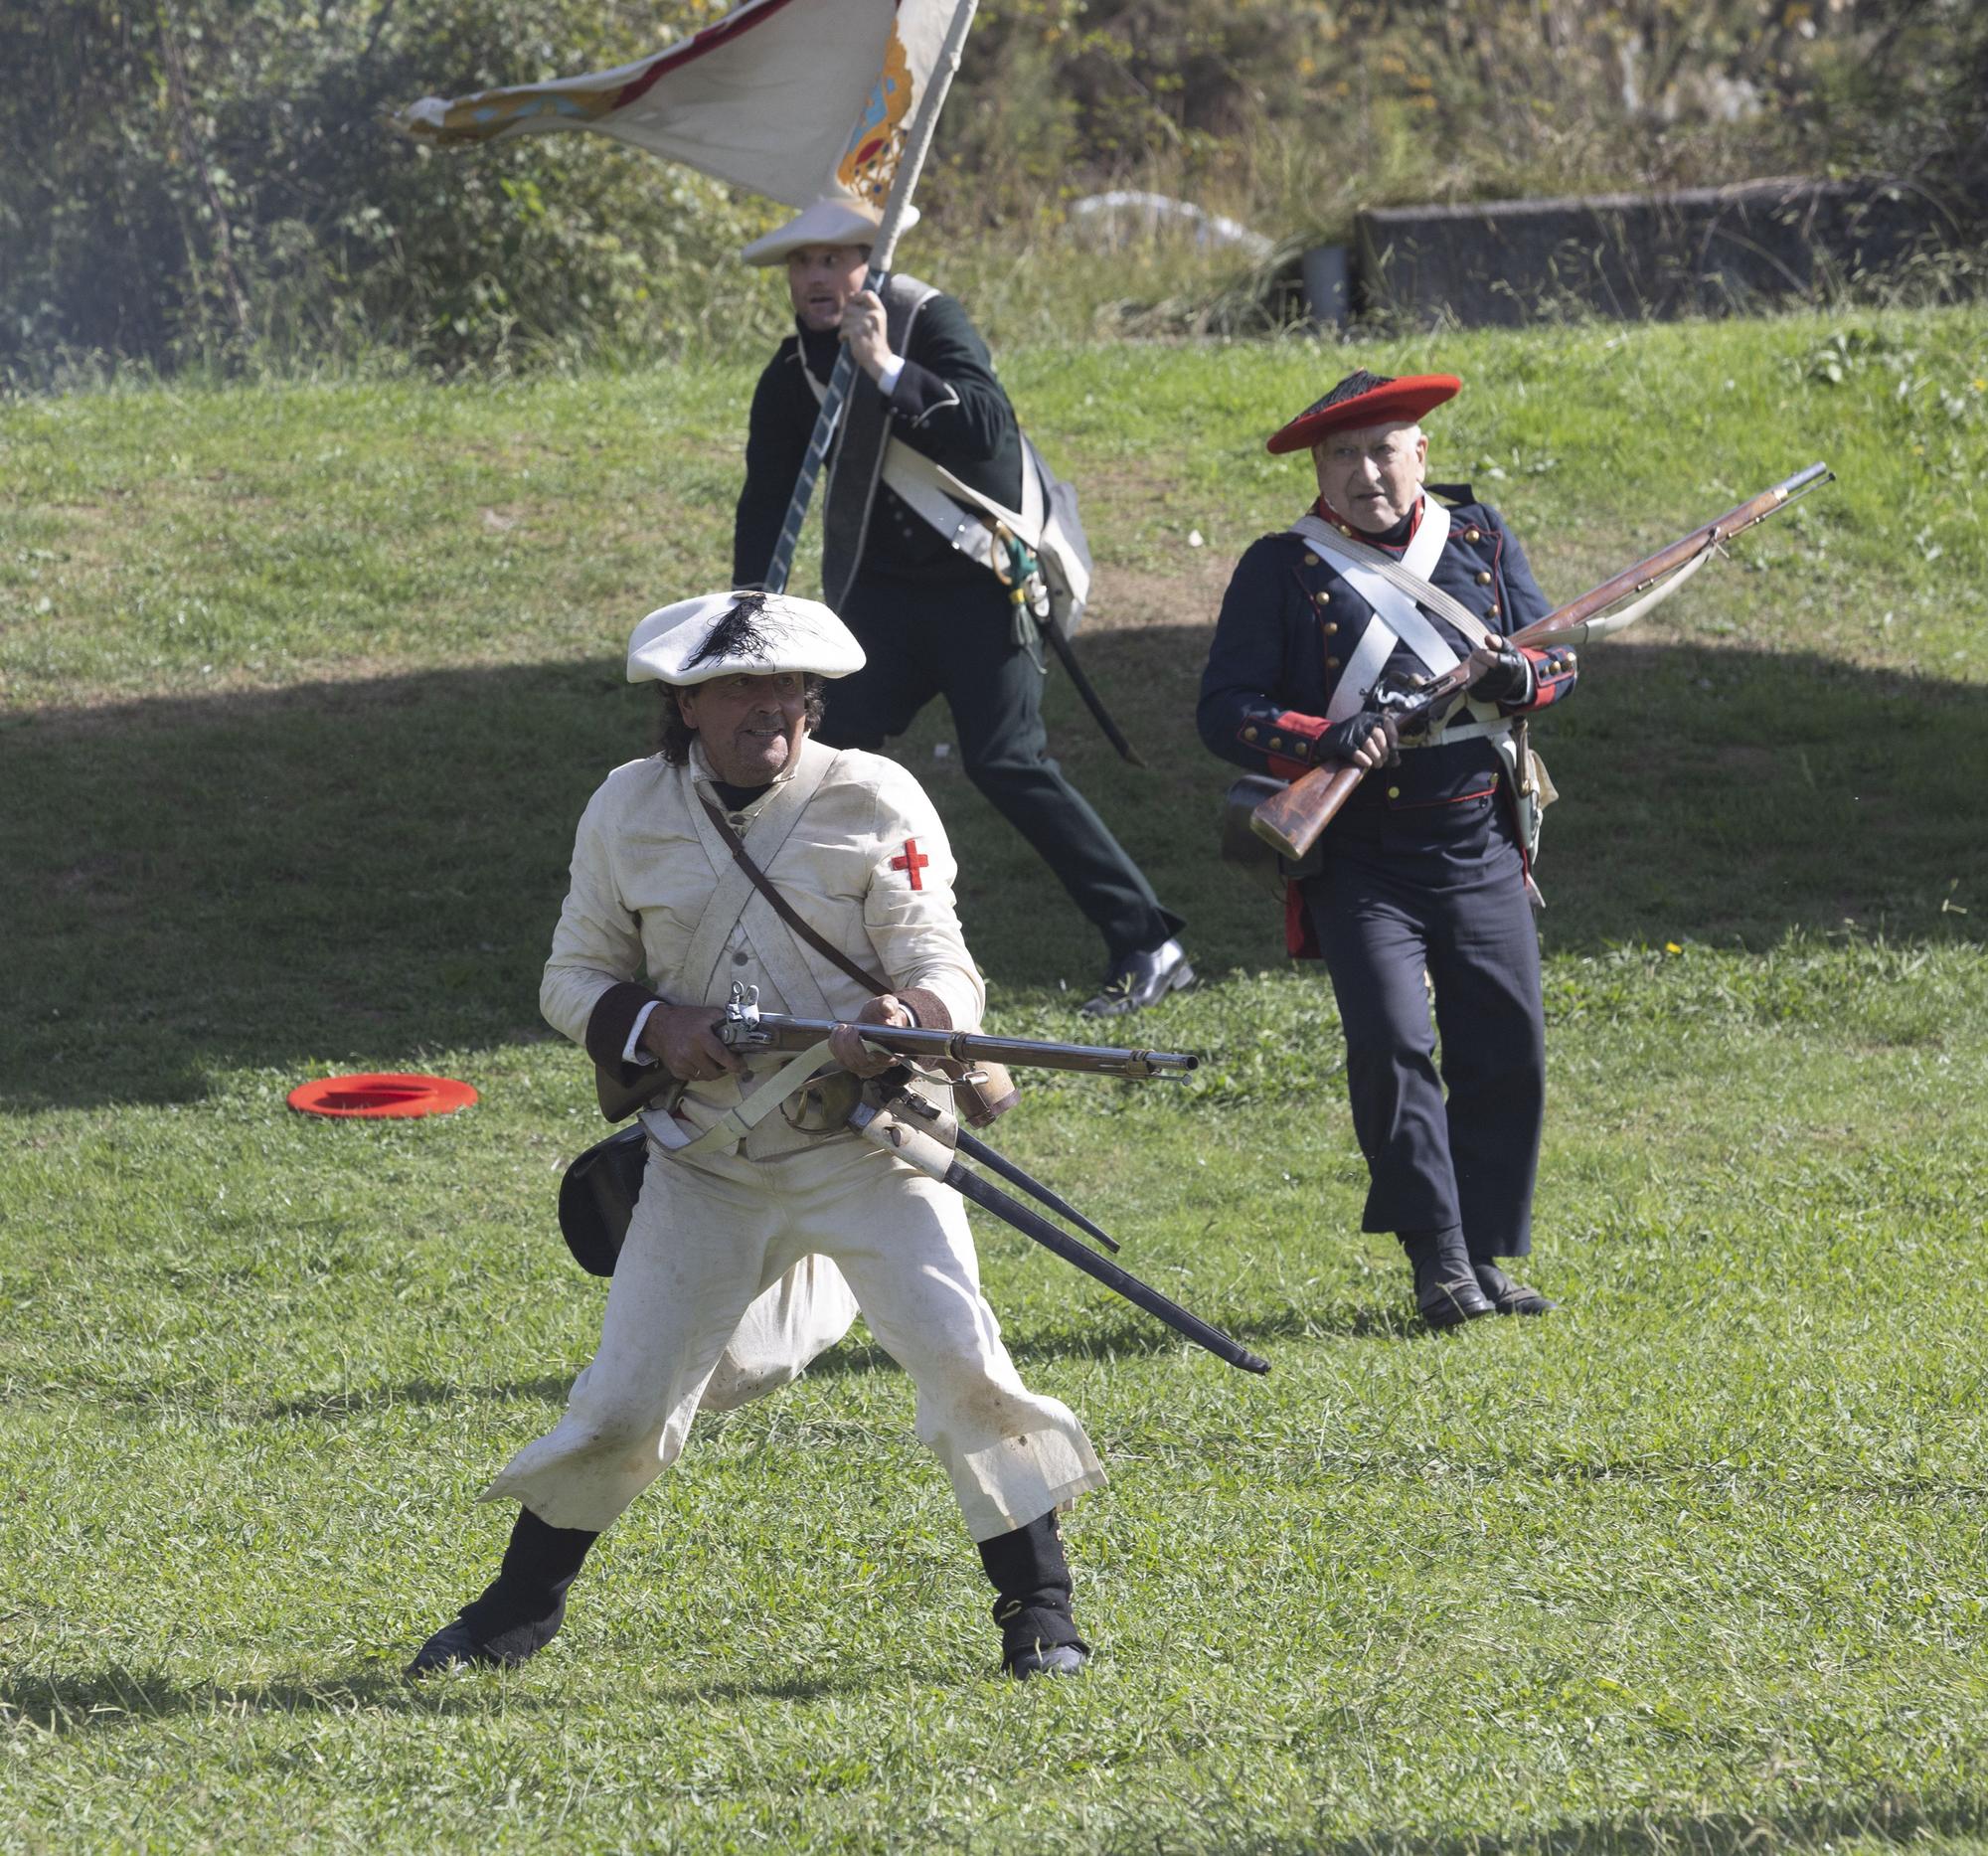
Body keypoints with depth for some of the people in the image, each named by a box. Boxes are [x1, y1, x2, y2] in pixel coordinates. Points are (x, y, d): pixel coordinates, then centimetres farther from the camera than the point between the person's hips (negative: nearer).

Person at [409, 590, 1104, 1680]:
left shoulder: (874, 802, -6)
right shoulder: (627, 813, 1)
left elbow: (943, 968, -11)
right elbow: (574, 979, 7)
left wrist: (905, 1014, -34)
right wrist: (658, 1025, -14)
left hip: (864, 1150, -2)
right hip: (707, 1166, 2)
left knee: (962, 1361, -16)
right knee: (622, 1401, 4)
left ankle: (1037, 1608, -2)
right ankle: (519, 1609, 24)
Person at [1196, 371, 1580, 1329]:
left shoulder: (1479, 537, 9)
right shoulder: (1282, 569, -1)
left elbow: (1559, 654, 14)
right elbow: (1224, 709, -5)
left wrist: (1519, 676, -11)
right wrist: (1323, 741, -22)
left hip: (1483, 845, 4)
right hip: (1361, 860, -4)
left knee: (1507, 1051, 2)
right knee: (1391, 1043, -17)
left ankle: (1489, 1255, 15)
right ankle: (1440, 1264, -11)